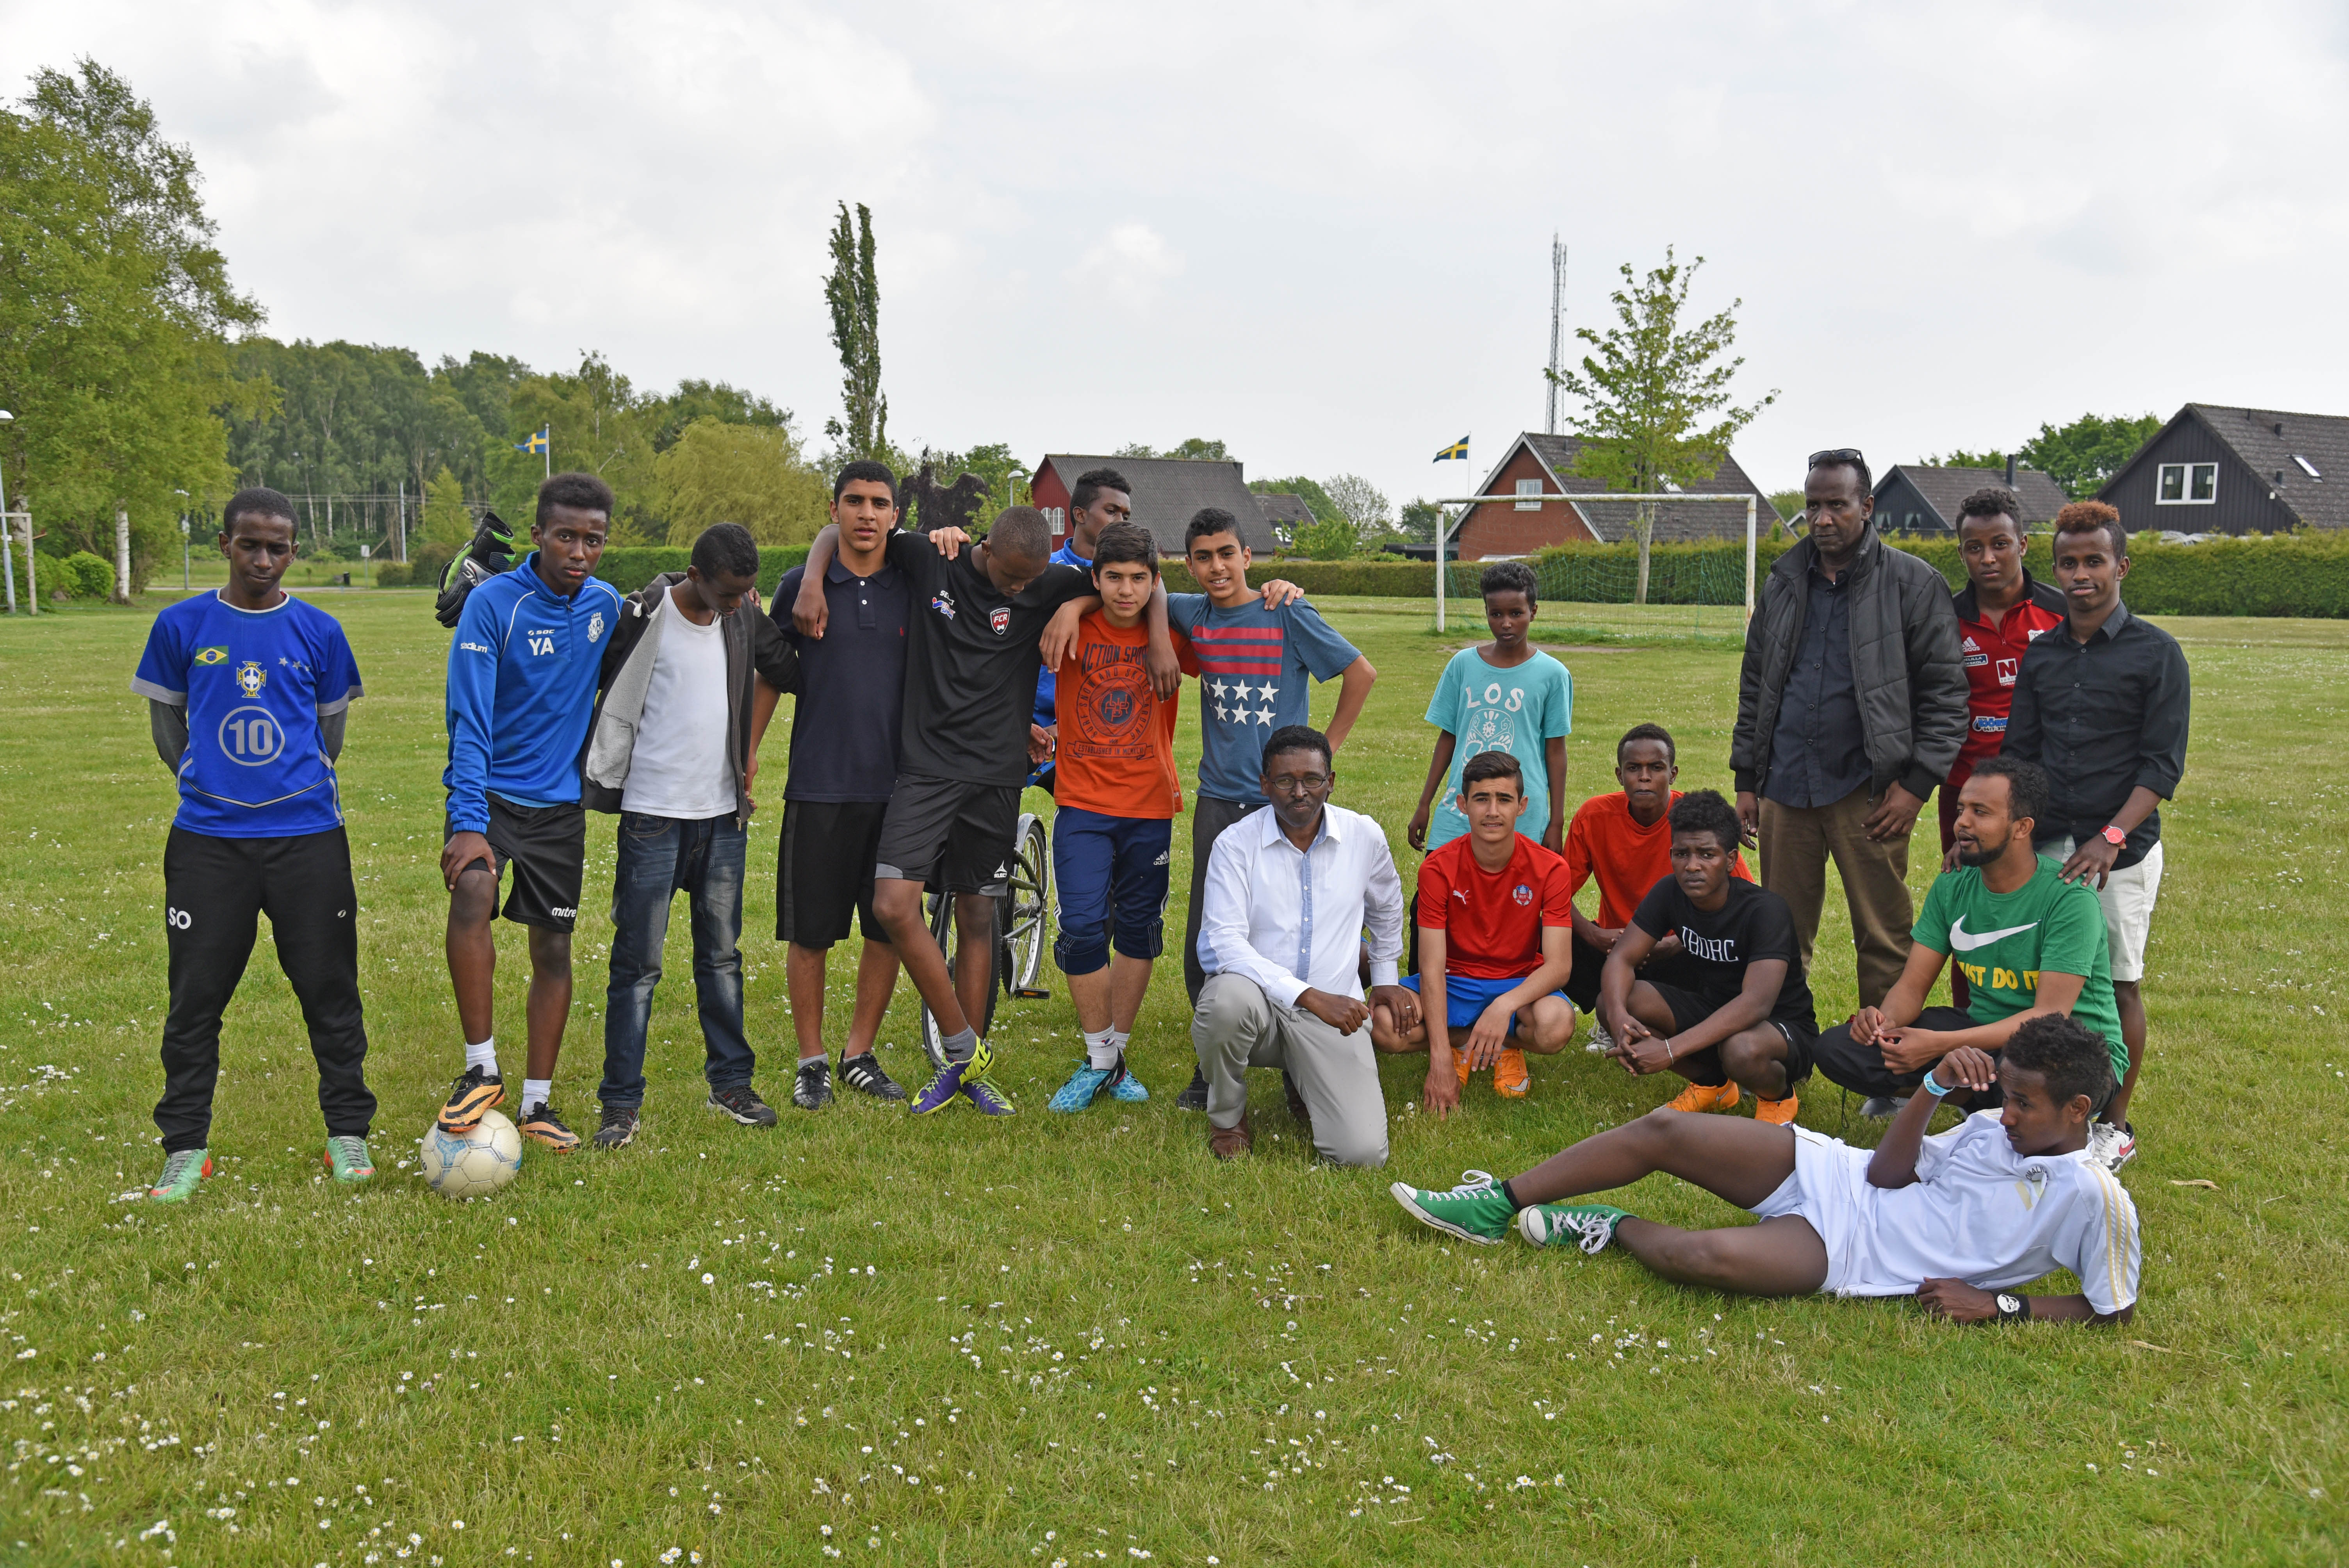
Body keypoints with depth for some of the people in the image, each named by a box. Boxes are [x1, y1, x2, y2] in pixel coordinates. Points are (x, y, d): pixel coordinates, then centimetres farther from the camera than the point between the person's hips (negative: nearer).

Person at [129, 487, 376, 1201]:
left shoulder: (318, 631, 4)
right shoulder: (182, 625, 3)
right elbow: (165, 719, 12)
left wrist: (304, 786, 6)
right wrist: (205, 783, 4)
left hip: (308, 838, 0)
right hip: (208, 840, 0)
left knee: (330, 989, 5)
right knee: (196, 995, 4)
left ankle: (348, 1134, 18)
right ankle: (186, 1148, 16)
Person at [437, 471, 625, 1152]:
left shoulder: (606, 604, 2)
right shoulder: (493, 603, -13)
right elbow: (469, 720, -18)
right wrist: (468, 823, -25)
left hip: (560, 802, 4)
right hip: (490, 790, -4)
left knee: (554, 948, 6)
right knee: (472, 895, -29)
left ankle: (537, 1103, 18)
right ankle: (481, 1070, -15)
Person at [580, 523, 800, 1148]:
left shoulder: (744, 616, 4)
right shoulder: (641, 617, -12)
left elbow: (779, 669, 23)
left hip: (723, 813, 5)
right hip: (653, 814, -5)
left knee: (722, 953, 13)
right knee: (638, 962, -3)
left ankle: (731, 1083, 24)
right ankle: (621, 1103, 5)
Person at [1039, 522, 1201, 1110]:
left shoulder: (1171, 633, -3)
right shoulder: (1072, 626, -4)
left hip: (1149, 807, 1)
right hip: (1082, 804, -1)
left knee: (1139, 933, 9)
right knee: (1083, 928, -10)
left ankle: (1117, 1056, 24)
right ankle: (1098, 1060, 6)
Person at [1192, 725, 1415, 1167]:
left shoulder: (1365, 837, 2)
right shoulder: (1236, 844, -8)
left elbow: (1387, 909, 24)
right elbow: (1222, 943, -18)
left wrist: (1385, 979, 29)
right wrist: (1308, 995, -26)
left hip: (1332, 1012, 2)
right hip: (1257, 1000, -2)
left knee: (1363, 1154, -18)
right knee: (1229, 998, -40)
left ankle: (1302, 1081, 19)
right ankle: (1227, 1115, -6)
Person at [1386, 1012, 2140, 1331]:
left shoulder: (2094, 1199, -11)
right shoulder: (1994, 1128, 6)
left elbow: (2111, 1311, -5)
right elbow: (1888, 1172, 9)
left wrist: (1998, 1304, -14)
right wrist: (1932, 1093, -5)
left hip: (1848, 1255, -6)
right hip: (1831, 1175, 6)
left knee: (1704, 1255, -35)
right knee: (1663, 1129, -11)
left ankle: (1614, 1229, 0)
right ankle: (1500, 1206, 1)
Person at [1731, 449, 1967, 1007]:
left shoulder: (1913, 583, -2)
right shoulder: (1785, 582, 13)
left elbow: (1945, 692, -3)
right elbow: (1755, 685, 18)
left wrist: (1916, 783, -10)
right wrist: (1746, 779, 13)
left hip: (1867, 792, -4)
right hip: (1785, 788, 4)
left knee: (1884, 938, 2)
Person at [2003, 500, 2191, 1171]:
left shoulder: (2155, 653, -3)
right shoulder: (2041, 655, 10)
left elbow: (2162, 765, -7)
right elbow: (2020, 754, 12)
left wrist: (2110, 839, -18)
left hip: (2123, 847, -4)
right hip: (2047, 841, 4)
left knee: (2119, 984, 2)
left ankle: (2115, 1123, 14)